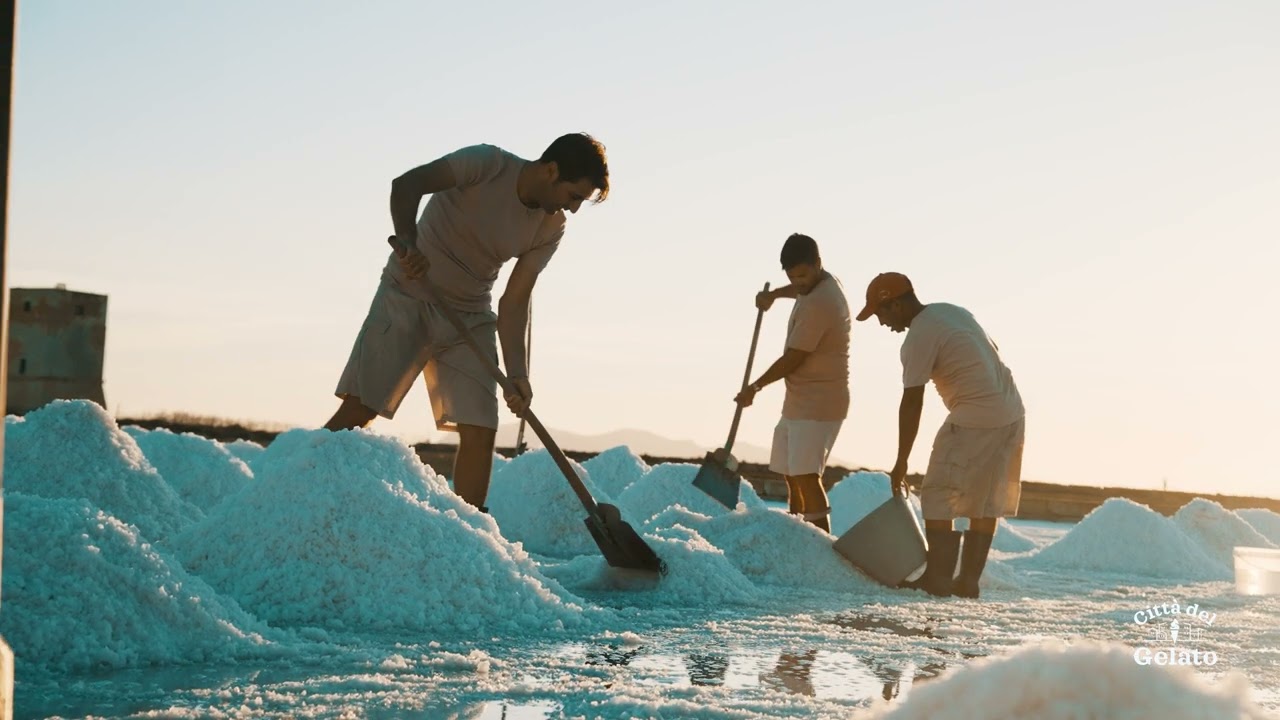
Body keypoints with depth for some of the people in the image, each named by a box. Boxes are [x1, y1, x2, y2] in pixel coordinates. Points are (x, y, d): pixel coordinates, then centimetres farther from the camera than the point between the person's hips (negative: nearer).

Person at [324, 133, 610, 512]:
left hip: (470, 317, 5)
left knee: (481, 431, -4)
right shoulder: (489, 164, -17)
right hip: (408, 296, -4)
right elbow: (406, 185, -24)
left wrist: (517, 374, -18)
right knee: (360, 408, -12)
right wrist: (407, 240, -43)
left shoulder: (550, 229, -3)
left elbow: (513, 303, -5)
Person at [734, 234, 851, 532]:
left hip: (818, 405, -10)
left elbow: (792, 360, -18)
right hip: (798, 401, 10)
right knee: (790, 475, 14)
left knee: (806, 476, -18)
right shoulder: (820, 283, 9)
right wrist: (774, 294, 23)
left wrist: (754, 388, -5)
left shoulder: (819, 304, -22)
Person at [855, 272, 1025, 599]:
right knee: (985, 502, 12)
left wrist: (901, 462, -8)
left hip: (975, 421, -9)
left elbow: (911, 404, -12)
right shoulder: (951, 310, 14)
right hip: (1012, 413, 9)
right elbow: (992, 352, 21)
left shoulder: (919, 338, -12)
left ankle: (938, 578, -3)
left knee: (938, 500, -2)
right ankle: (969, 579, 14)